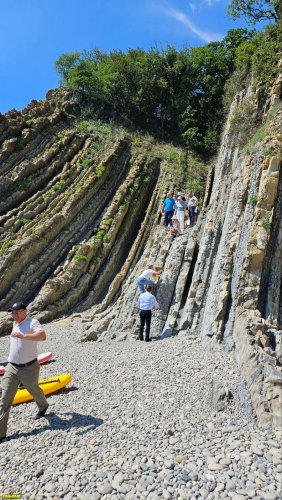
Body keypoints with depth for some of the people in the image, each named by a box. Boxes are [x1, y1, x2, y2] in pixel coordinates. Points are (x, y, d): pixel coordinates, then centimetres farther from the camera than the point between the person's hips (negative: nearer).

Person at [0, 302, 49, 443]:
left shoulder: (32, 322, -18)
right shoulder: (15, 323, 7)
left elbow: (42, 336, -38)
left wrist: (22, 336, -44)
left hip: (28, 368, -6)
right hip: (11, 368, 6)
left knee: (34, 390, 19)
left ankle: (43, 406, 51)